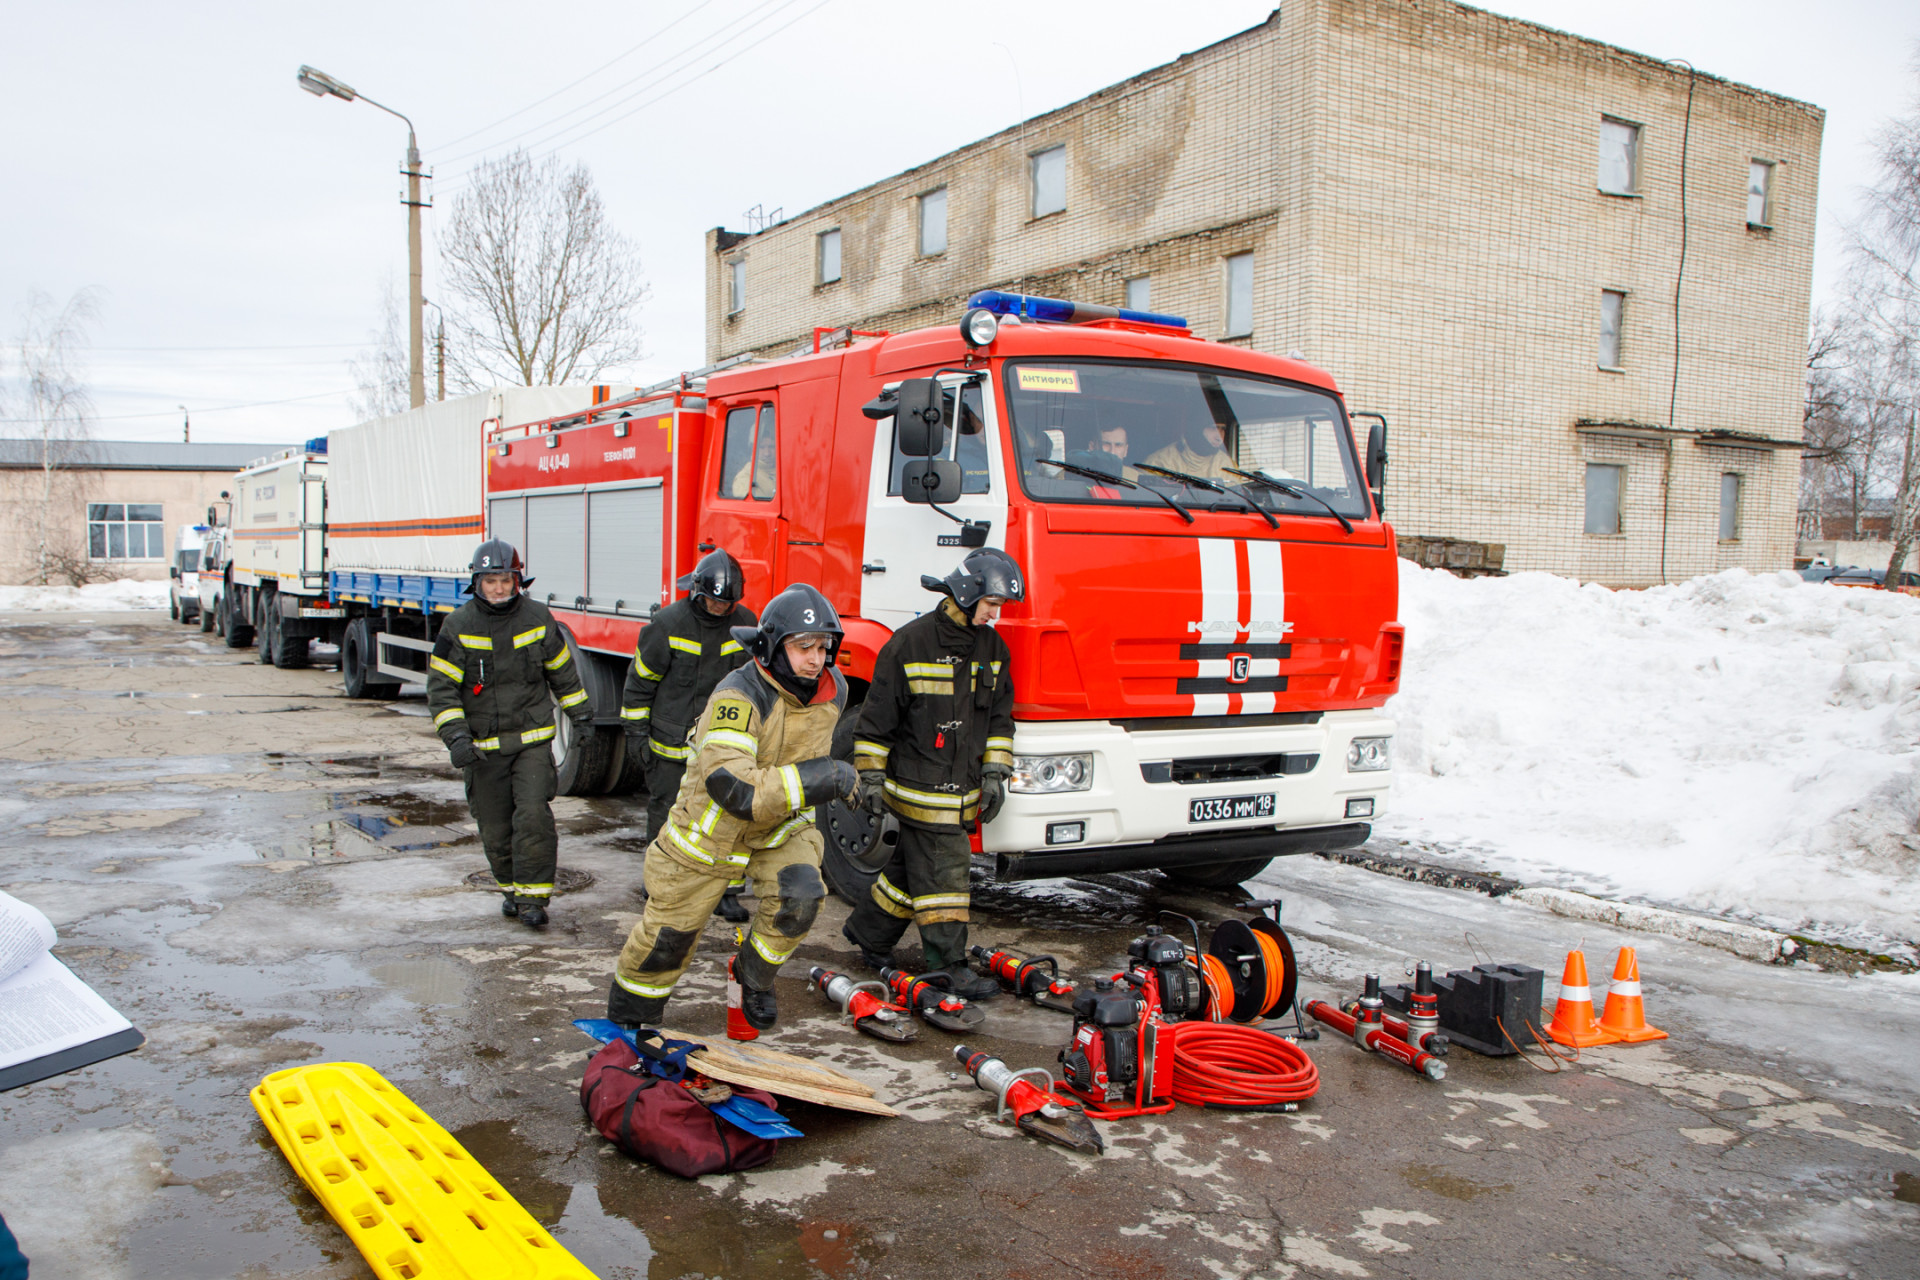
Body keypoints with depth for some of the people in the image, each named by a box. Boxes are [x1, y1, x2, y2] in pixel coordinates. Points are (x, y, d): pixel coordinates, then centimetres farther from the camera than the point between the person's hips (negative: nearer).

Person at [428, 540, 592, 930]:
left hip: (532, 740, 0)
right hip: (483, 745, 0)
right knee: (495, 828, 7)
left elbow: (562, 670, 13)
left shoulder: (537, 618, 0)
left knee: (533, 815, -13)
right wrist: (455, 737, -18)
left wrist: (580, 713, 20)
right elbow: (441, 686, -7)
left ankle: (533, 896, -5)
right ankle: (510, 887, 29)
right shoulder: (458, 626, -5)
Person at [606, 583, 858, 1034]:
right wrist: (817, 779, -42)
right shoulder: (738, 696, -32)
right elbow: (733, 789, -42)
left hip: (780, 826, 4)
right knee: (670, 930, 8)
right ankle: (627, 1015, 34)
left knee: (800, 894, -22)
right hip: (711, 828, -4)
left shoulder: (833, 690, -10)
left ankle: (754, 975, 6)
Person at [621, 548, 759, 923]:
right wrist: (636, 734, -3)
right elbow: (639, 682, -2)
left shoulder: (745, 624, -1)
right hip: (671, 743, -3)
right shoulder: (668, 624, -11)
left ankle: (727, 892, 14)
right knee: (667, 815, 7)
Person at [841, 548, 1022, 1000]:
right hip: (920, 787, -6)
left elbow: (1000, 716, 14)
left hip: (963, 789, 7)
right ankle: (949, 965, 3)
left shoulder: (993, 648, 7)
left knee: (913, 866, 15)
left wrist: (994, 774, 6)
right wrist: (871, 777, -6)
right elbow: (878, 717, -7)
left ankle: (868, 932, 33)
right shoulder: (911, 642, -11)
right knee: (942, 872, -5)